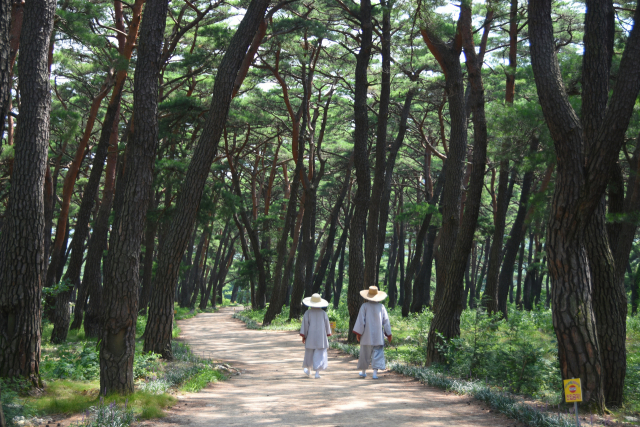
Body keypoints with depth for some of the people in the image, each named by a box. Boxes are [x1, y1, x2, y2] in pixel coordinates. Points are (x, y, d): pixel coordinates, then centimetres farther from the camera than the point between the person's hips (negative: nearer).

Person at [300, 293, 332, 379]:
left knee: (309, 353, 16)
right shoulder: (323, 313, -3)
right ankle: (317, 372, -6)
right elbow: (327, 324, 4)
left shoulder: (308, 313, -6)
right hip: (321, 337, 0)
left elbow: (305, 324, -6)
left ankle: (307, 369, 31)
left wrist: (303, 336, 1)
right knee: (320, 355, 0)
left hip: (310, 336, 1)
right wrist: (327, 333, 18)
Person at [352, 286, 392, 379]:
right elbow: (386, 321, 1)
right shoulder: (381, 307, -2)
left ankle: (363, 372, 24)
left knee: (365, 353, 12)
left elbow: (361, 320, -9)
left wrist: (358, 333, -3)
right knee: (377, 353, 2)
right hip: (378, 336, 1)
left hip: (367, 336, -1)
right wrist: (388, 334, 9)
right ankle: (375, 372, -7)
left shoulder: (364, 306, -8)